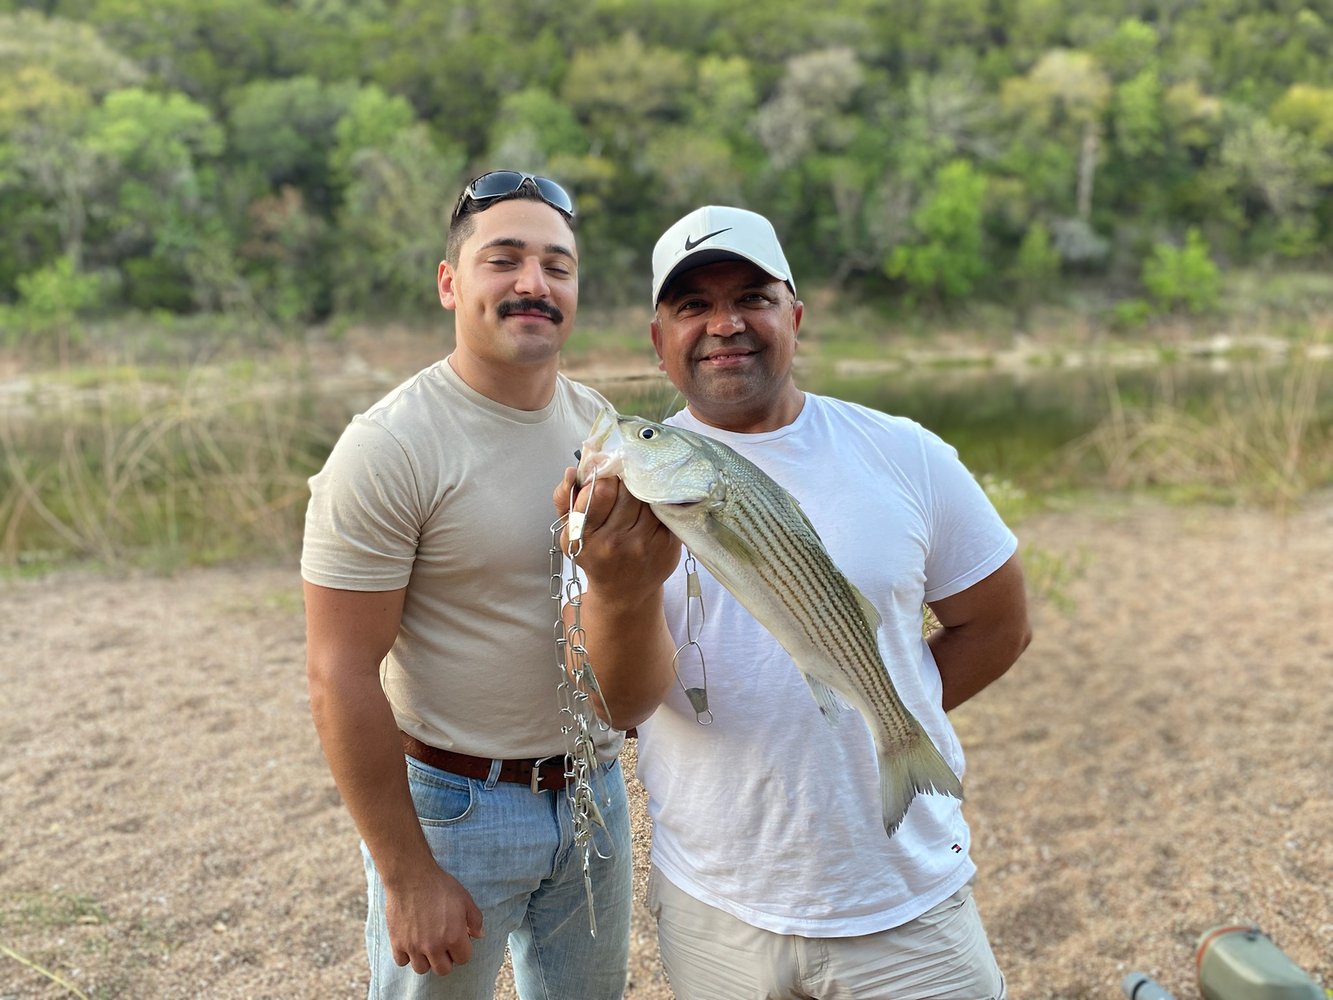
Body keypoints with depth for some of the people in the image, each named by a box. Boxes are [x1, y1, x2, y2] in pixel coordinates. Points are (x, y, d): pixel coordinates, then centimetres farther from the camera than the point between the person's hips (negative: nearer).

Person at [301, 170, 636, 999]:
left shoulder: (599, 422, 2)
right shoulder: (389, 446, -17)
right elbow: (342, 679, -18)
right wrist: (407, 875, -16)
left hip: (594, 792, 6)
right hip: (455, 805, -6)